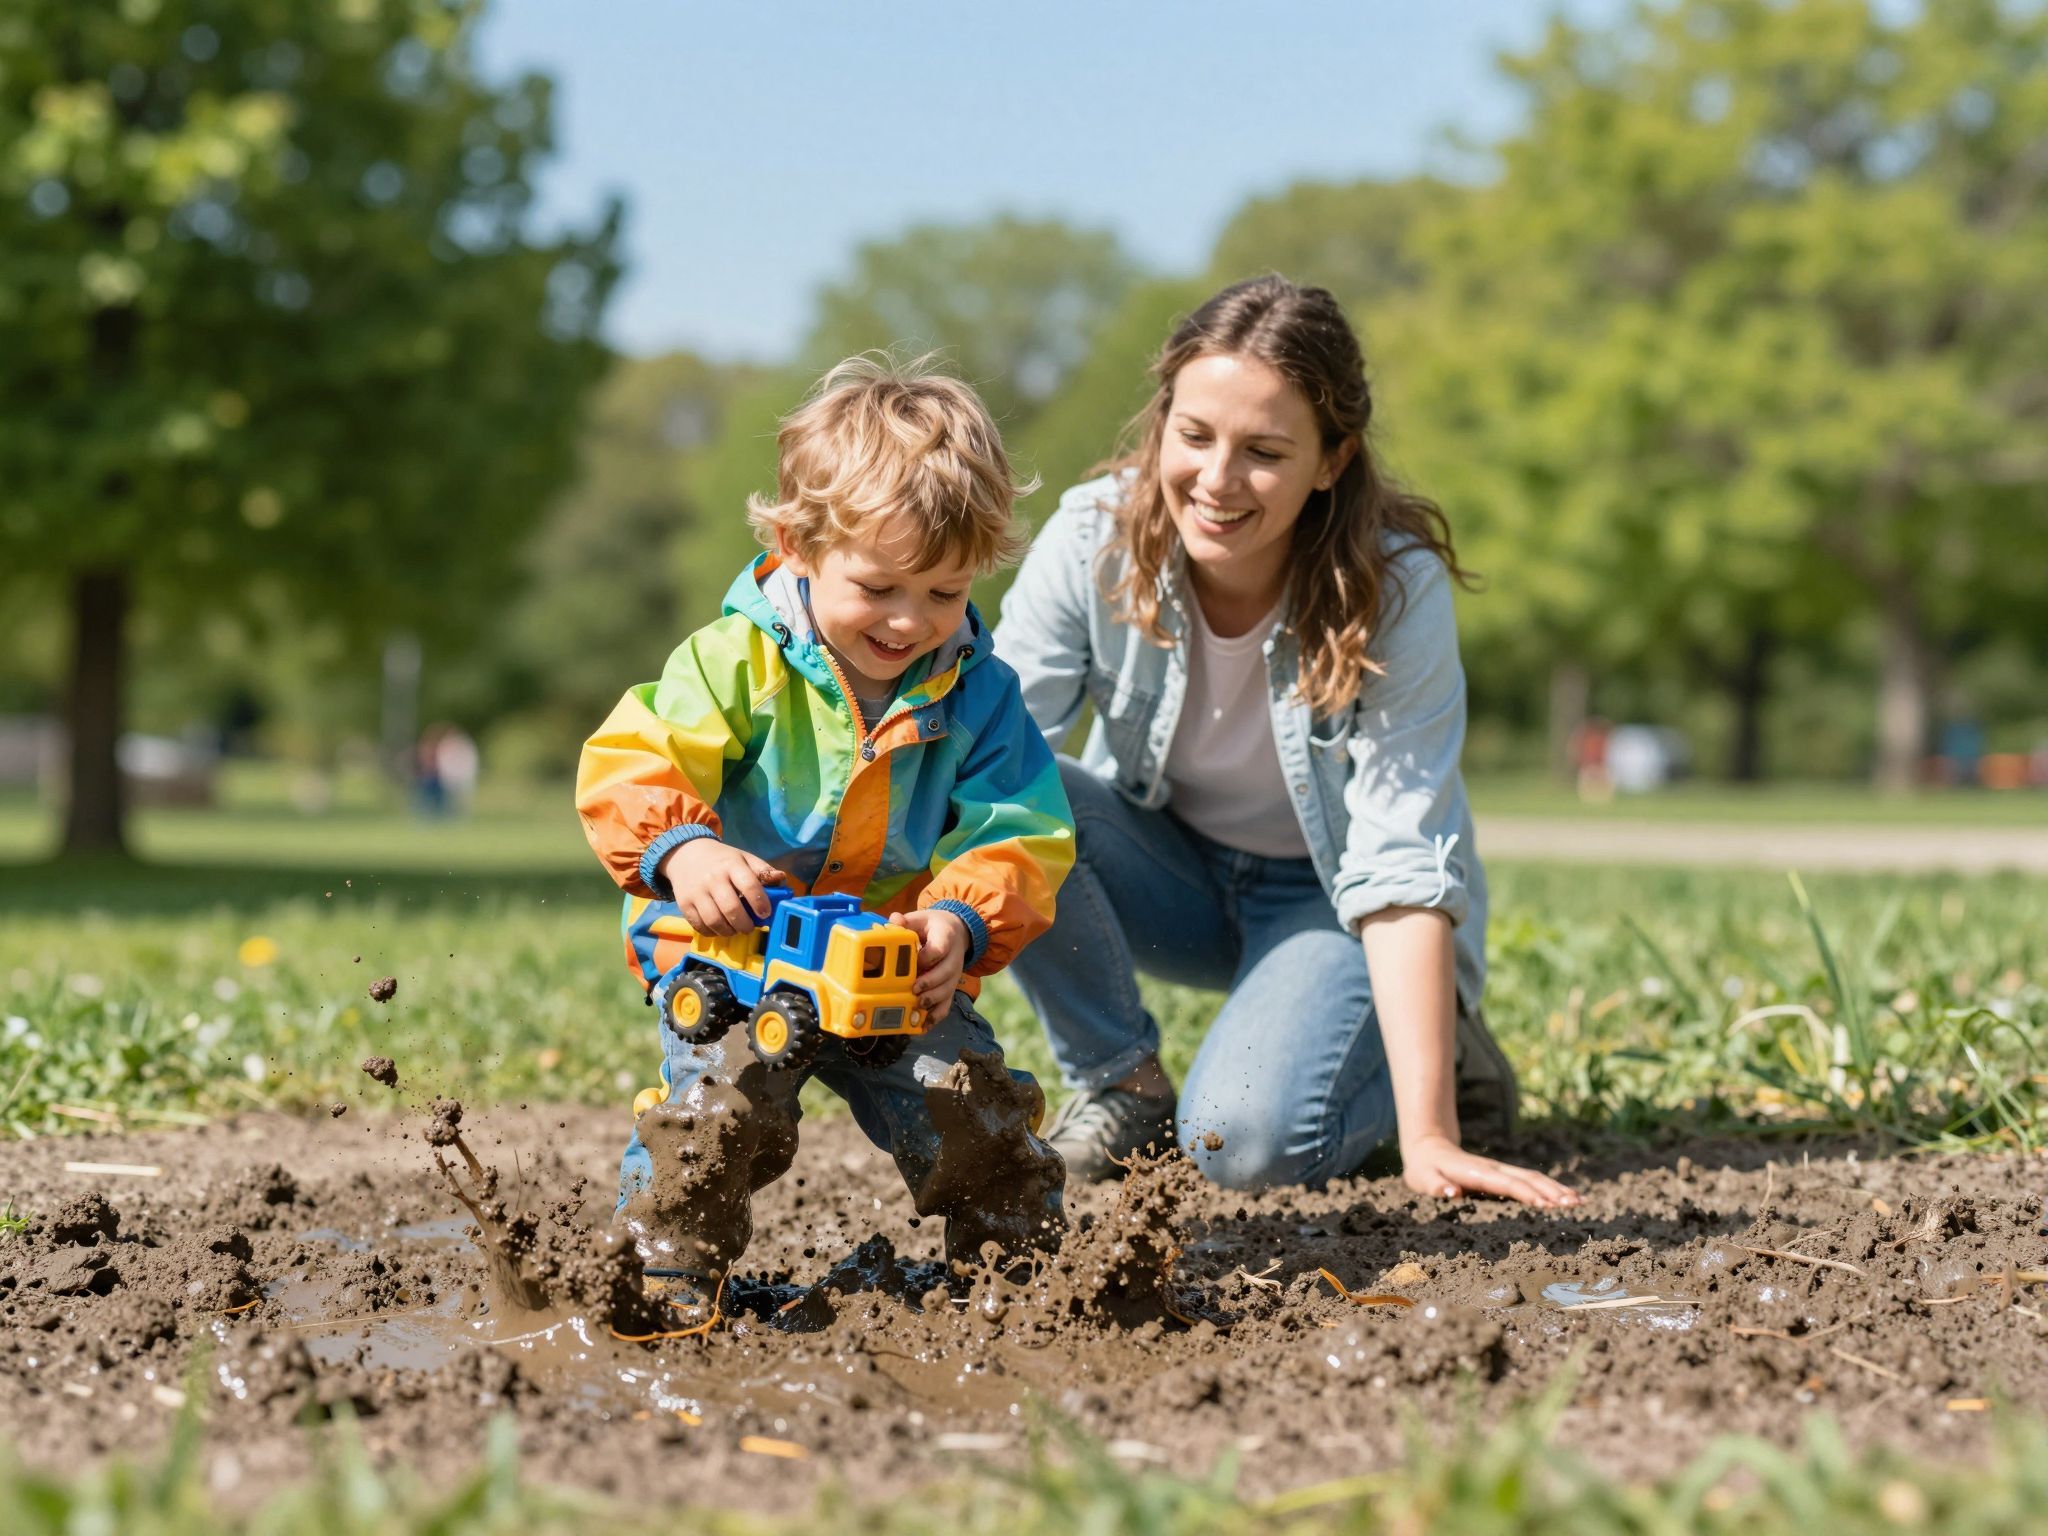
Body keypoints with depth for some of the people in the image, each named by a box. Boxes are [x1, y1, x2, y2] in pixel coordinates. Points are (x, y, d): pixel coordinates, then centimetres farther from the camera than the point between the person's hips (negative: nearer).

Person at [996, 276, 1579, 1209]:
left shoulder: (1396, 589, -27)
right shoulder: (1094, 537, -21)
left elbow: (1401, 868, -29)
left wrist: (1428, 1140, -36)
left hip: (1329, 899, -3)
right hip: (1170, 869, 3)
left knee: (1247, 1142, -29)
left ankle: (1439, 1058, 4)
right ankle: (1116, 1083, -5)